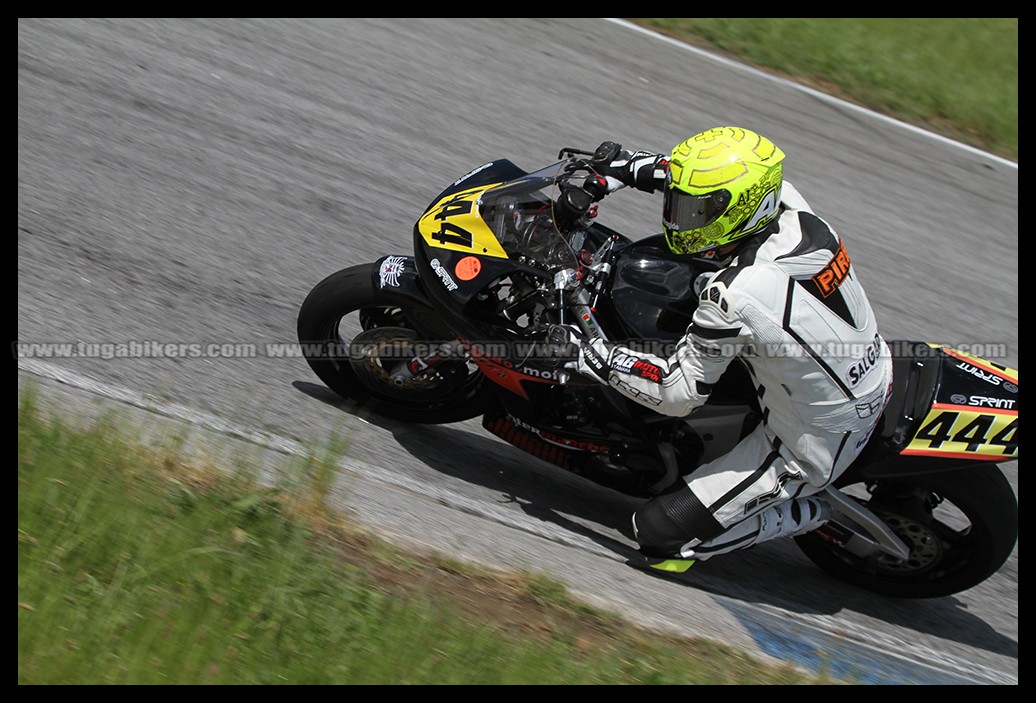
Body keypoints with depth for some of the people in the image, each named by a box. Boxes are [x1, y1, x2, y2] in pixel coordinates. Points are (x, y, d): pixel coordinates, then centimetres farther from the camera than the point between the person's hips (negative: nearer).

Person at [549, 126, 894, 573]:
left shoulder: (734, 298, -34)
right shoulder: (786, 201, -15)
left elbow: (680, 393, -22)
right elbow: (715, 182, 7)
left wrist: (595, 357, -16)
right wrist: (629, 168, 4)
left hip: (810, 448, -8)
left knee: (659, 531, -2)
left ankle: (806, 513, 9)